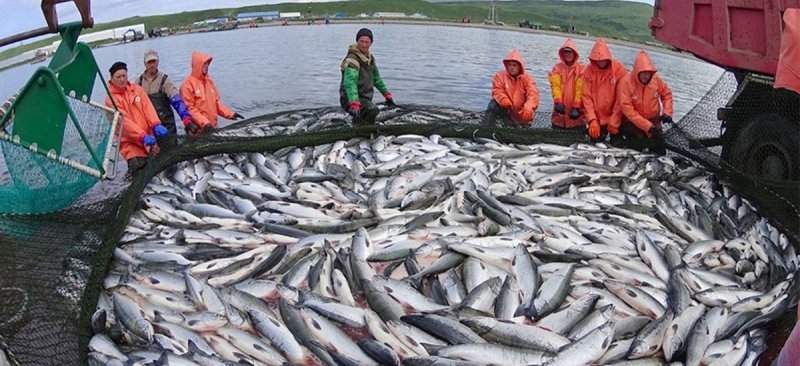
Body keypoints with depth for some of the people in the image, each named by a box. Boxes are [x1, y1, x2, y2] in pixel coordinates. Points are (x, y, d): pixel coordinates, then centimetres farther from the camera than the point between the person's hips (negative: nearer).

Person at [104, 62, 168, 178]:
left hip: (148, 137, 4)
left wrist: (156, 125, -23)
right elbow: (124, 121, -16)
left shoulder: (137, 89, 9)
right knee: (139, 166, -20)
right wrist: (143, 136, -28)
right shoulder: (111, 99, -5)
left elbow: (148, 108, -3)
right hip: (129, 141, -4)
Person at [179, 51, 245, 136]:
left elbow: (216, 102, 17)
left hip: (212, 128, 7)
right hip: (197, 131, -7)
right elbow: (189, 108, -14)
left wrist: (230, 114, 6)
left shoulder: (209, 81, 12)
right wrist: (204, 123, -23)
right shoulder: (188, 84, -9)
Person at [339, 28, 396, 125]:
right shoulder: (352, 59, -19)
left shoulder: (370, 58, 9)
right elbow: (350, 83, -33)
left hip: (365, 99, 9)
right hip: (351, 99, -9)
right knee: (372, 110, -35)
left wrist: (387, 94, 25)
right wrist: (354, 104, -46)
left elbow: (376, 78, 24)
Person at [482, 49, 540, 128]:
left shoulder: (527, 78, -9)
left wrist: (528, 109, -43)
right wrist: (502, 99, -38)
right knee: (493, 104, -26)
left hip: (521, 115, 0)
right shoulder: (500, 75, -5)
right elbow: (497, 91, -12)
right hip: (506, 110, 0)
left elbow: (533, 94, -23)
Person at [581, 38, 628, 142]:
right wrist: (592, 120, -16)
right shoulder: (588, 70, -6)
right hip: (596, 120, 2)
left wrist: (614, 122, -15)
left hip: (615, 119, -2)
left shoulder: (620, 69, -12)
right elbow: (586, 97, -8)